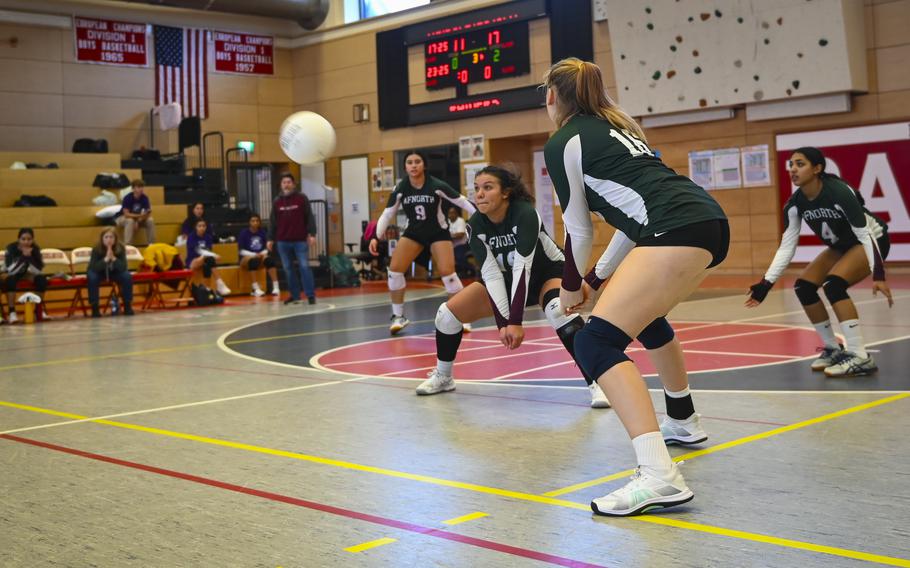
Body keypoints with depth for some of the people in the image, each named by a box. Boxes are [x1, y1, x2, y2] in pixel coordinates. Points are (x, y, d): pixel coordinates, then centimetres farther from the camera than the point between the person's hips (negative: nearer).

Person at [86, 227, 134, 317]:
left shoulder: (120, 249, -21)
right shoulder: (96, 249, -24)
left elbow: (123, 267, -28)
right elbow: (93, 268, -33)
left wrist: (113, 258, -42)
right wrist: (106, 258, -43)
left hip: (114, 272, 1)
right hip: (99, 273, -1)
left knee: (127, 276, -27)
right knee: (92, 278, -34)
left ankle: (127, 306, -13)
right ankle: (94, 308, -22)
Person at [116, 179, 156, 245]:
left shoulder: (145, 198, -14)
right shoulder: (128, 198, -25)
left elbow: (148, 213, -15)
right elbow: (126, 214, -31)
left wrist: (138, 222, -30)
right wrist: (140, 215, -43)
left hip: (137, 218, 4)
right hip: (123, 218, -4)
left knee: (150, 220, -21)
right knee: (130, 221, -37)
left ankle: (151, 244, -12)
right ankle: (127, 246, -35)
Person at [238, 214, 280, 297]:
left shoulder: (262, 232, 7)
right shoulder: (244, 233, -2)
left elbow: (267, 247, 12)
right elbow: (241, 250, -6)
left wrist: (263, 253, -11)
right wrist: (254, 255, -18)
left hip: (260, 257, 3)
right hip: (246, 258, -3)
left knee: (270, 259, -31)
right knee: (254, 260, -39)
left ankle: (275, 287, -35)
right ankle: (256, 289, -42)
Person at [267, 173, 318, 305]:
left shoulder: (302, 198, 1)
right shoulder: (277, 202, 9)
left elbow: (309, 217, -2)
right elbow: (274, 222, 13)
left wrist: (312, 234, -11)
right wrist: (271, 239, 10)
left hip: (300, 240, -4)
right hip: (283, 241, 4)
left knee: (304, 266, -7)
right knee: (288, 269, 6)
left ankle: (310, 295, -4)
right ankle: (295, 295, 14)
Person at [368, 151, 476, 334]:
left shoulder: (436, 185, -21)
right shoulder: (400, 189, -13)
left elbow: (462, 201, -13)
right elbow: (387, 214, -5)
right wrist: (376, 237, -15)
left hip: (438, 232, -3)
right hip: (413, 232, 3)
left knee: (447, 272, -17)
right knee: (394, 269, -11)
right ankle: (398, 316, 4)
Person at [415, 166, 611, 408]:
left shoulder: (525, 214, -32)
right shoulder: (475, 225, -18)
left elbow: (523, 267, -37)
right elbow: (491, 274, -22)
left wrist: (515, 322, -41)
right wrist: (503, 322, -30)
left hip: (548, 272, -5)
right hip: (508, 278, 5)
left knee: (558, 310, -39)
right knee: (447, 313, -4)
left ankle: (596, 383, -35)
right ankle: (443, 377, 20)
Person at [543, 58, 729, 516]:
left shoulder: (562, 143, 4)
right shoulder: (614, 126, 29)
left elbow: (578, 229, 8)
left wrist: (572, 286, 24)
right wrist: (596, 279, 33)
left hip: (677, 231, -9)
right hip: (710, 221, 10)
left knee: (596, 342, -13)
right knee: (646, 315, 34)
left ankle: (659, 477, -27)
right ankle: (683, 423, 50)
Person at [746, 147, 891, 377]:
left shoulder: (840, 192, -32)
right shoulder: (795, 204, -14)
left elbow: (866, 235, -29)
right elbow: (786, 247, -10)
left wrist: (878, 275, -36)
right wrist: (767, 283, -18)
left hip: (872, 240, -7)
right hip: (842, 246, 7)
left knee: (833, 284, -29)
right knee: (803, 287, -7)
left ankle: (860, 357, -27)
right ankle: (833, 349, 8)